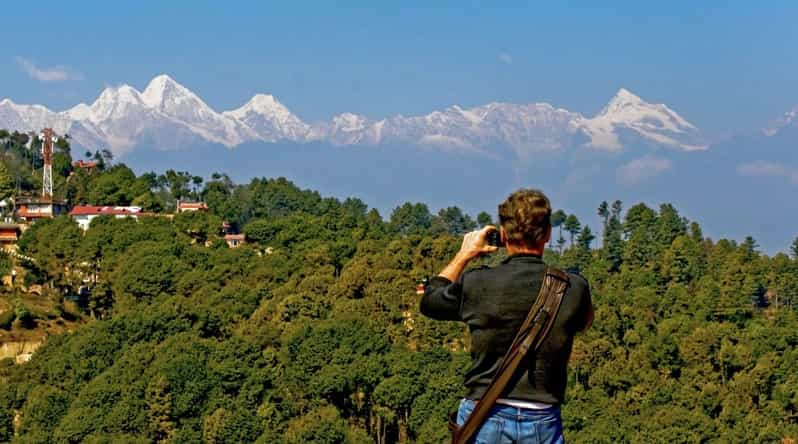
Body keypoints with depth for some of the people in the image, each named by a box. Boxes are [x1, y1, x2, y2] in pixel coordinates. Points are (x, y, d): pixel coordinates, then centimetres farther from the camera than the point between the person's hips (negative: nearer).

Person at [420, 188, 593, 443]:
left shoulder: (476, 284, -7)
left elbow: (429, 301, 14)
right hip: (543, 423, 0)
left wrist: (464, 255, 23)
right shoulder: (573, 289, -5)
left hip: (484, 420, 0)